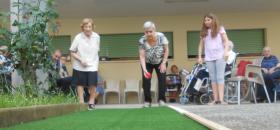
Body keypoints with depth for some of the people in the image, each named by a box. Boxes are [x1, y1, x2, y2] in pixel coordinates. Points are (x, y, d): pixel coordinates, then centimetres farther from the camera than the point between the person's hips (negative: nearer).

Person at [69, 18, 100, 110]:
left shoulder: (96, 37, -1)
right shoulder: (78, 37, -9)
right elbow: (72, 52, -4)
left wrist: (96, 62, 2)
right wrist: (81, 60, -15)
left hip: (92, 66, 1)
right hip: (80, 66, -1)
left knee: (93, 84, -6)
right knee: (80, 84, 6)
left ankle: (91, 102, 10)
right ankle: (81, 102, 15)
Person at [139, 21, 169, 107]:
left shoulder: (161, 37, -26)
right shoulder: (142, 41, -27)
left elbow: (166, 50, -14)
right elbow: (142, 56, -27)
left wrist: (163, 63, -19)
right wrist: (144, 69, -39)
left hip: (160, 62, 0)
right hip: (147, 63, 0)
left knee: (162, 79, -13)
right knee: (146, 79, -14)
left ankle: (161, 100, -4)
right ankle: (147, 101, -5)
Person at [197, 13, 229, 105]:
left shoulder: (220, 29, 6)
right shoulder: (204, 32, 14)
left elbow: (226, 41, 0)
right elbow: (201, 45, 15)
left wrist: (226, 51, -14)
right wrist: (199, 56, 8)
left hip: (220, 56, -4)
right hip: (209, 58, 4)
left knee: (220, 77, -10)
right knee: (213, 78, 3)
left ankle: (221, 99, -14)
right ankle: (215, 99, 3)